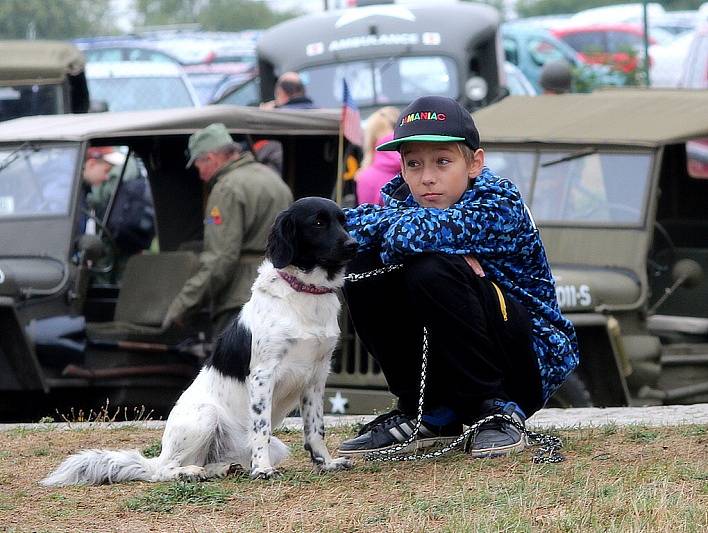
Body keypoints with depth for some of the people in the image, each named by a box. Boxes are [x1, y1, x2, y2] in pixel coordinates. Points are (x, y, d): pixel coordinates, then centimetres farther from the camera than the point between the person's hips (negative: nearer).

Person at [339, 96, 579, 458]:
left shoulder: (499, 206, -21)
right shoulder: (404, 197, -1)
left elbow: (416, 233, -37)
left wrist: (382, 222, -16)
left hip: (531, 365, -7)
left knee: (433, 271, -30)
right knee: (362, 262, -11)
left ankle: (497, 411, -15)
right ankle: (429, 415, -2)